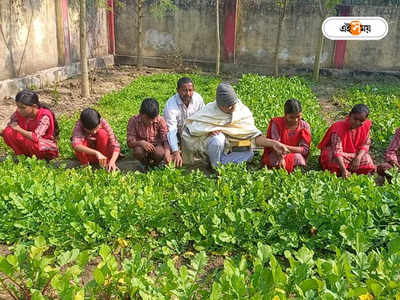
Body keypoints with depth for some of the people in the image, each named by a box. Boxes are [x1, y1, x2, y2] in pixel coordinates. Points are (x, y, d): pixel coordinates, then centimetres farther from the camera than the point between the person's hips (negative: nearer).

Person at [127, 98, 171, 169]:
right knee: (138, 151, -33)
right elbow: (130, 142, -15)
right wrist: (141, 143, -36)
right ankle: (144, 163, 3)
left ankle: (155, 163, 4)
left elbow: (166, 139, -17)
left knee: (160, 153, -33)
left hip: (156, 147, 0)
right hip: (141, 146, 0)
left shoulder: (160, 120, -12)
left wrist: (167, 153, -37)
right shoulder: (133, 121, -13)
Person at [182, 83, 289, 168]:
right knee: (219, 138, -34)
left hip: (228, 148, 3)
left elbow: (253, 135, -15)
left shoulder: (242, 111, -11)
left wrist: (272, 143, -28)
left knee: (248, 152, -20)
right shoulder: (210, 110, -17)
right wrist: (208, 131, -29)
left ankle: (221, 163, -7)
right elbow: (189, 126, -16)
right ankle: (215, 168, -12)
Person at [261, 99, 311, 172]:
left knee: (298, 157, -33)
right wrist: (281, 158, -34)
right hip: (277, 154, -1)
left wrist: (287, 147, -23)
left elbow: (305, 149, -10)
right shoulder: (277, 123, -8)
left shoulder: (304, 126, -5)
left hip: (295, 154, 2)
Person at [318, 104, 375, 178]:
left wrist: (358, 158, -23)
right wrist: (343, 170, -48)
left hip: (354, 154, 5)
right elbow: (337, 151, -36)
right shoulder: (339, 128, -28)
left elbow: (366, 144, -2)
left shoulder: (366, 126, -11)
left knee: (367, 160, -20)